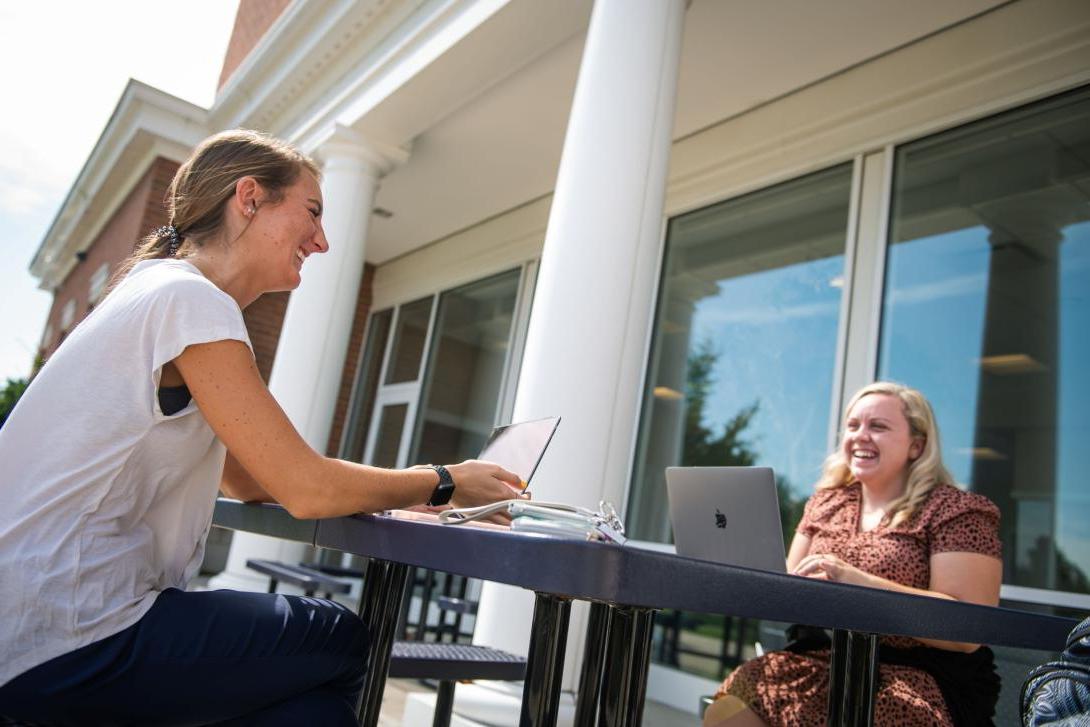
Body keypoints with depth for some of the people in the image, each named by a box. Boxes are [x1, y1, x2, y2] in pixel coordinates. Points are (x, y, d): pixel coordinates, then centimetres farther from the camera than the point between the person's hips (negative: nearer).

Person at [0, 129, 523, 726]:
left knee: (333, 635, 12)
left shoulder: (156, 293, 13)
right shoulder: (192, 298, -17)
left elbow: (247, 480, 12)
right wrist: (445, 483, -5)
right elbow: (307, 490, -20)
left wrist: (408, 486, 5)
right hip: (66, 641, -9)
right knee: (343, 643, -3)